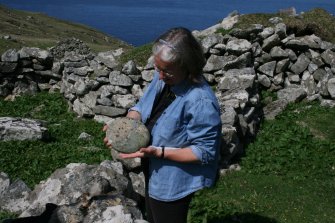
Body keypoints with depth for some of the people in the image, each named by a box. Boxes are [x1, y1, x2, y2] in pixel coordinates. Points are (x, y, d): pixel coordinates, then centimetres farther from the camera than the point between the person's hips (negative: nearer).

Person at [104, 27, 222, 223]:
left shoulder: (201, 102, -34)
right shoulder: (162, 78, -9)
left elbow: (205, 151, -28)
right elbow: (142, 106, 6)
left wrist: (159, 152, -32)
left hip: (172, 184, -8)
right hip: (154, 173, 8)